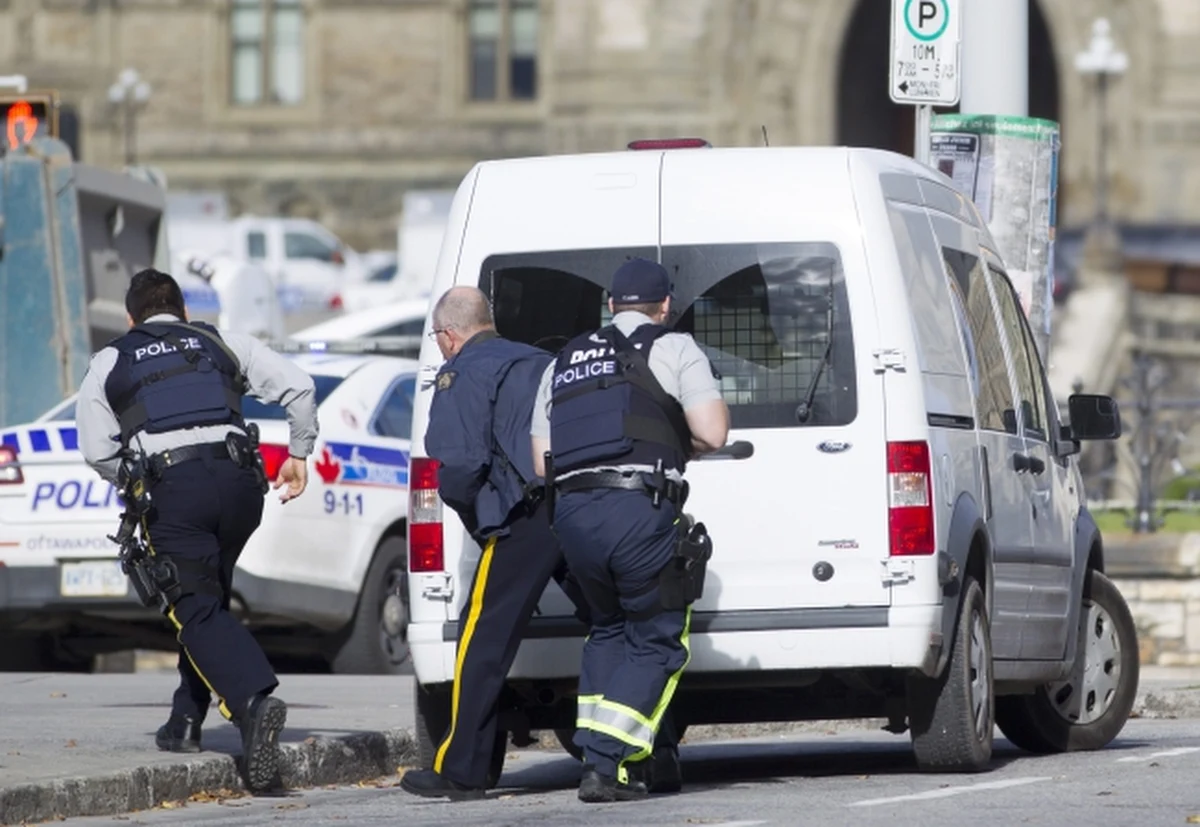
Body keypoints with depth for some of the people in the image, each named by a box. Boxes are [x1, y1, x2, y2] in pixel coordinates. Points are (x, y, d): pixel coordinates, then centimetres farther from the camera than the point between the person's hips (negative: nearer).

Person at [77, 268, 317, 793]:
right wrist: (299, 453, 22)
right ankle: (186, 721, 19)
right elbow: (298, 386, 11)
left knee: (197, 608, -7)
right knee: (208, 598, 21)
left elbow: (97, 451, 10)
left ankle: (255, 700, -31)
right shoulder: (223, 345, 21)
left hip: (172, 488, -3)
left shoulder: (111, 363, 18)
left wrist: (137, 485, 26)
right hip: (240, 480, 3)